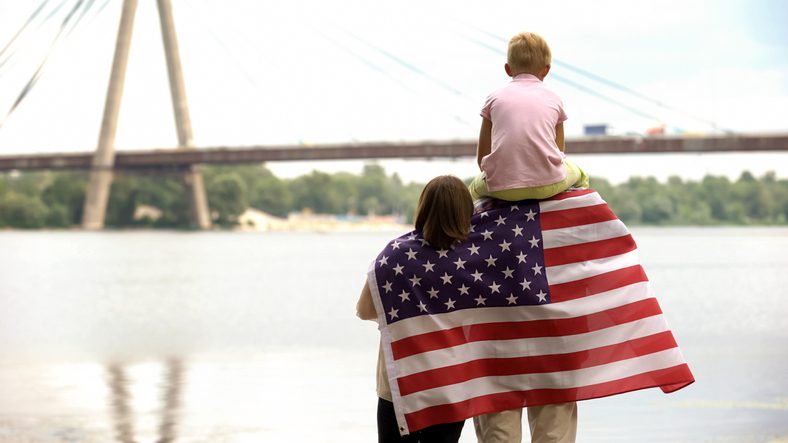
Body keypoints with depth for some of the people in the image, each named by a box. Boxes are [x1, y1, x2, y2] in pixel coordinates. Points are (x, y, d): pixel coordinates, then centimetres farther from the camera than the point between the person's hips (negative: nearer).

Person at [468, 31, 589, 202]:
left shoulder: (494, 97, 12)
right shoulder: (553, 99, 14)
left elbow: (481, 156, 13)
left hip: (501, 188, 0)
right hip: (549, 185, 0)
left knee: (476, 188, 34)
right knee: (580, 176, 33)